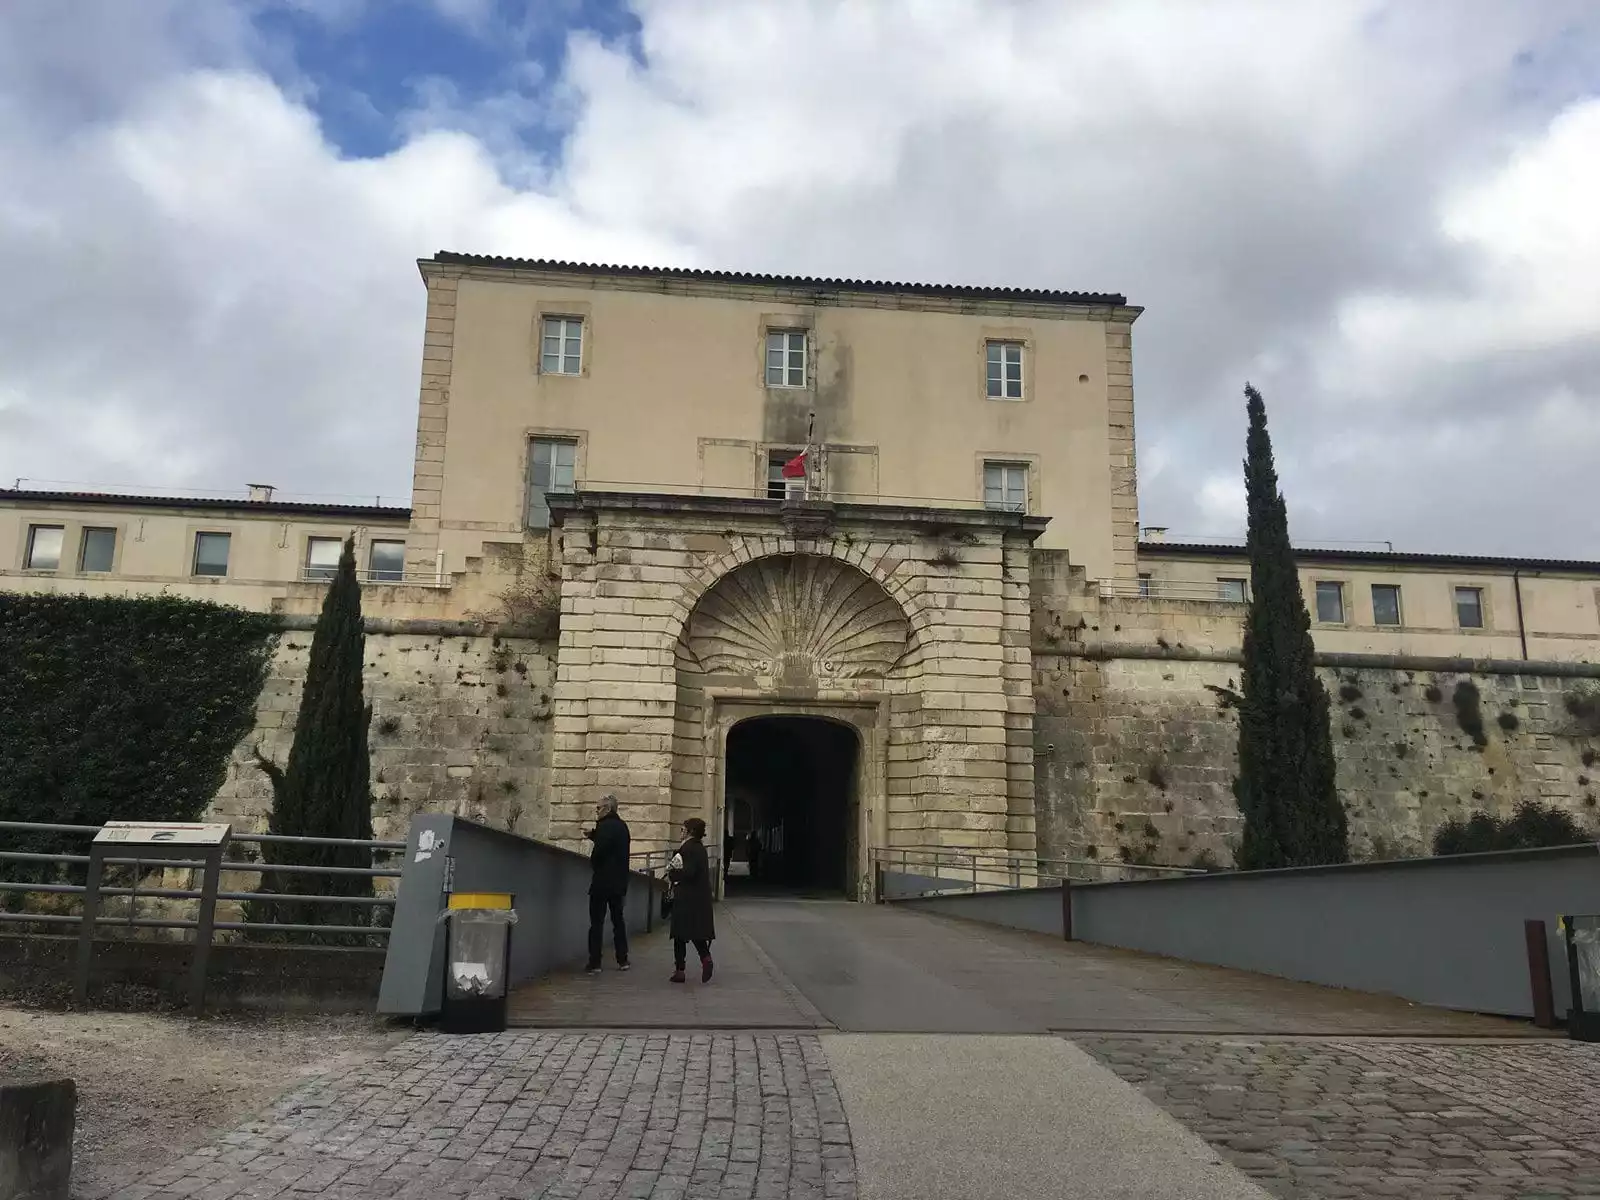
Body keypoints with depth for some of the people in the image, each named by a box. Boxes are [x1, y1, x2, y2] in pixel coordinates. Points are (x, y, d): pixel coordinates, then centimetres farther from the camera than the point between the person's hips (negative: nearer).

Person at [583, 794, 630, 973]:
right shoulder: (622, 825, 11)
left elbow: (598, 851, -23)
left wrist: (593, 864, -3)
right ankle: (622, 960, 17)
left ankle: (594, 963, -1)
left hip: (602, 881, -8)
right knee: (618, 920, 15)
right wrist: (593, 835, 17)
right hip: (619, 882, 8)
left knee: (597, 922, -2)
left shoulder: (606, 826, -16)